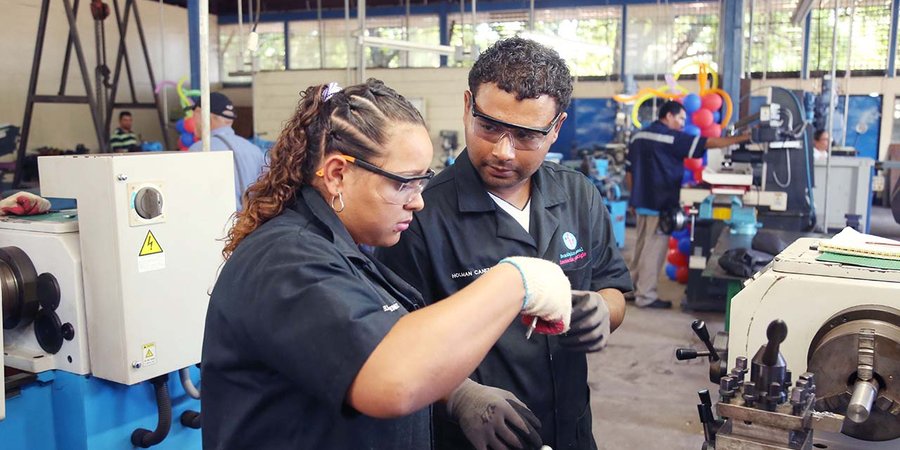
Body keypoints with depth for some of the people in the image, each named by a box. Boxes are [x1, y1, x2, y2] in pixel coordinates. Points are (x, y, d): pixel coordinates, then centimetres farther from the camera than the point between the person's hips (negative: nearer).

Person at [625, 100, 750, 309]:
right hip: (661, 205, -8)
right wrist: (744, 138, -10)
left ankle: (632, 288, 24)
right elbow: (709, 143, -14)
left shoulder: (639, 136, 11)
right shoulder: (672, 137, -12)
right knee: (654, 250, -2)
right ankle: (646, 296, 3)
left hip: (642, 202, 8)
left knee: (642, 247, 17)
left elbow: (629, 174, 14)